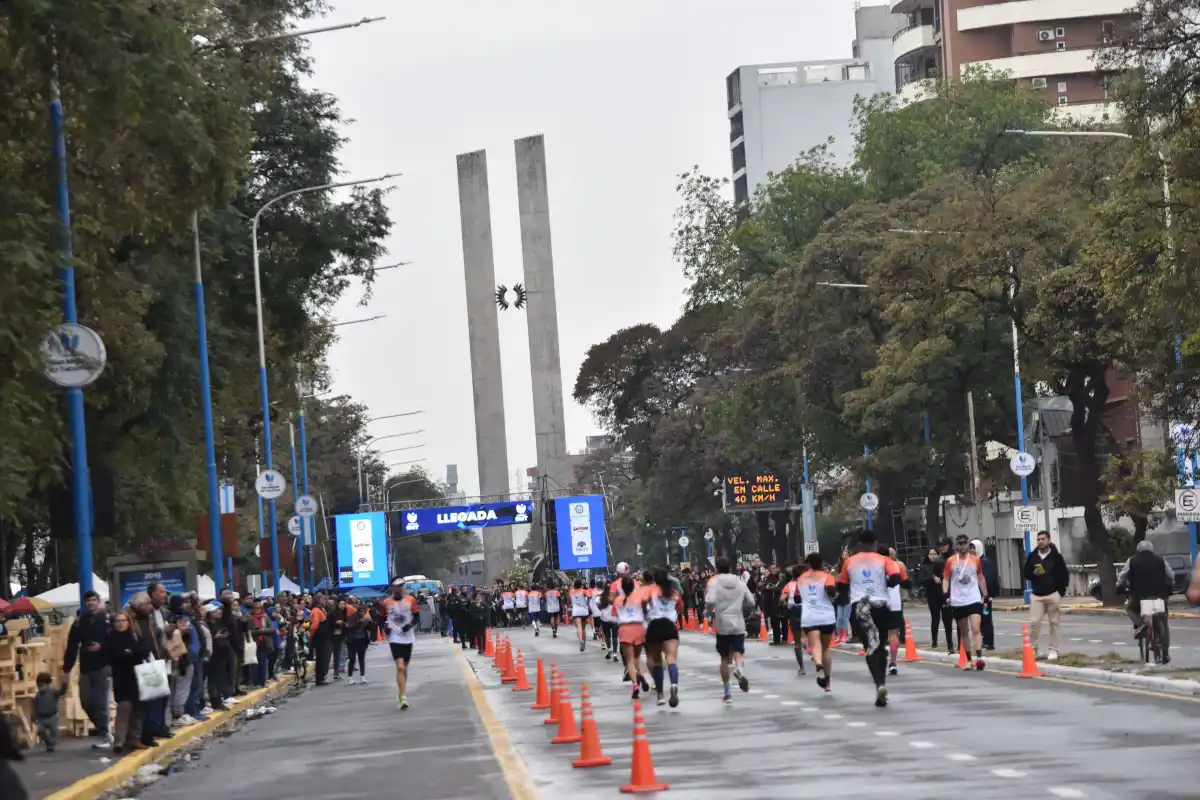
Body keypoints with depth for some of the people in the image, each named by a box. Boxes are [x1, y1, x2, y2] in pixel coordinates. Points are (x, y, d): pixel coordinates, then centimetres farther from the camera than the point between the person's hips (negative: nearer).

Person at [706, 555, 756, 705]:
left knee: (725, 658, 11)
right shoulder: (740, 583, 7)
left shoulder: (714, 583, -4)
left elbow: (710, 601, -18)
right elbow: (751, 603, 6)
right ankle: (740, 670, -38)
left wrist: (710, 613, 1)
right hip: (738, 625, 1)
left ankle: (726, 692, 15)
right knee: (738, 653, -2)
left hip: (722, 625, -1)